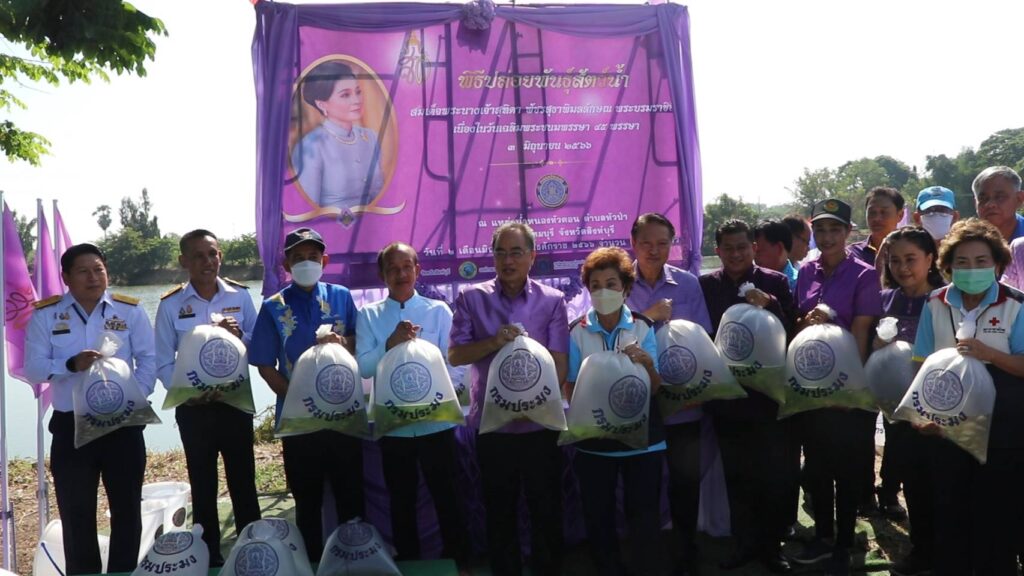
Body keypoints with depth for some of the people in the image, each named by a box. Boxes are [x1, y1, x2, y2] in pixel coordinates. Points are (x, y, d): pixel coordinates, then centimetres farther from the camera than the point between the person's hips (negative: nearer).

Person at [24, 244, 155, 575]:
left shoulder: (130, 310, 1)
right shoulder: (45, 315, 1)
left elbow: (149, 359, -1)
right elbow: (33, 369, -4)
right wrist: (71, 364, -22)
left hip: (123, 423, 0)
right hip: (71, 426, 0)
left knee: (127, 508, 10)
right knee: (76, 513, 10)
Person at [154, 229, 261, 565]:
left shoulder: (240, 295, -1)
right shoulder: (170, 305, -4)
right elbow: (163, 362, -2)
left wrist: (241, 336, -16)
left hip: (236, 402, 1)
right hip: (193, 408, 0)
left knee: (243, 483, 7)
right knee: (203, 487, 12)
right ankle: (209, 558, 24)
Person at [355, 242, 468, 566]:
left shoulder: (438, 310, 0)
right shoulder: (369, 315, 1)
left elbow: (450, 361, -6)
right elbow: (363, 368, -8)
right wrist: (390, 344, -22)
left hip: (436, 422, -1)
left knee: (446, 497, 11)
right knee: (401, 502, 16)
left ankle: (457, 561, 28)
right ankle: (407, 562, 32)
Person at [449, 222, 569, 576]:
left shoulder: (552, 301, -2)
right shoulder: (472, 298, -1)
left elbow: (560, 364, -5)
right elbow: (455, 355, -5)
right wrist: (494, 342, -21)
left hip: (540, 424, 0)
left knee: (547, 512, 12)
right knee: (499, 514, 15)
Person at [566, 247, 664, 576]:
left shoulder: (643, 328, -4)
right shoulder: (577, 332, -4)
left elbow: (655, 389, -6)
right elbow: (571, 389, 0)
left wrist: (647, 364, -26)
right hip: (593, 439, 1)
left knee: (644, 514, 5)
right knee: (598, 515, 10)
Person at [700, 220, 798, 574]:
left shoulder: (775, 282, 1)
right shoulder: (705, 285, 3)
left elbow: (790, 333, -5)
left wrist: (769, 306, -20)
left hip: (768, 392, -1)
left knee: (775, 473, 4)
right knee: (737, 474, 10)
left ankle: (771, 545, 20)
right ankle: (745, 544, 24)